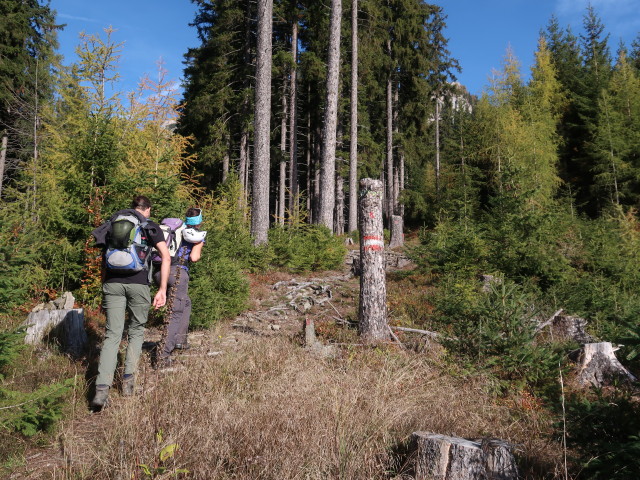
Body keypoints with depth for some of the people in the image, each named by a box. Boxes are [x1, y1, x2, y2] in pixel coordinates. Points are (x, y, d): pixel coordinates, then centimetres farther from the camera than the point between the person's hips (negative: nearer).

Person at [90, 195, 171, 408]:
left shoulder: (113, 224, 19)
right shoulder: (150, 227, 8)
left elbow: (105, 258, 19)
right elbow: (166, 257, -5)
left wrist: (103, 286, 24)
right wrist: (162, 289, -5)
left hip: (112, 283, 2)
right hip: (138, 283, -2)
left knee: (112, 335, 1)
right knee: (137, 331, 17)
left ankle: (102, 388, -10)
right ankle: (129, 377, 10)